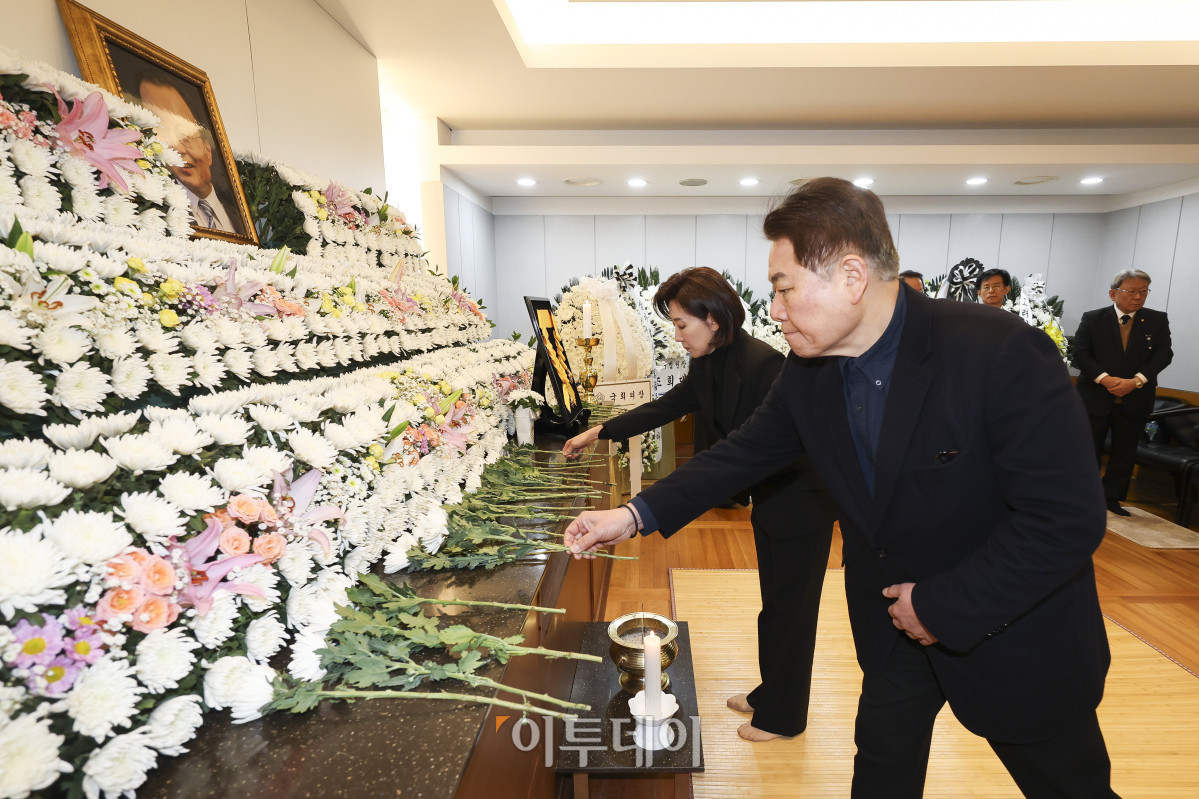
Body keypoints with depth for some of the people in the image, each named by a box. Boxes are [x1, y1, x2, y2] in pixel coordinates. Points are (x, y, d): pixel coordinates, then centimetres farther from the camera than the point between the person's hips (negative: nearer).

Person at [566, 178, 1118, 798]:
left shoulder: (1003, 354, -29)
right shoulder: (807, 372, -11)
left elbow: (1069, 518, -26)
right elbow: (747, 450, -4)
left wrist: (945, 607, -22)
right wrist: (637, 514, -11)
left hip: (1015, 628, -3)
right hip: (890, 619, 4)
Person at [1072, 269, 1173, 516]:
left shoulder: (1157, 320, 5)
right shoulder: (1092, 319, -1)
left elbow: (1163, 354, -3)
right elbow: (1080, 353, -8)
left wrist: (1135, 381, -18)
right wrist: (1105, 379, -20)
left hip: (1135, 400, 2)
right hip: (1096, 397, -2)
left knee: (1125, 453, 8)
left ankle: (1112, 498, 19)